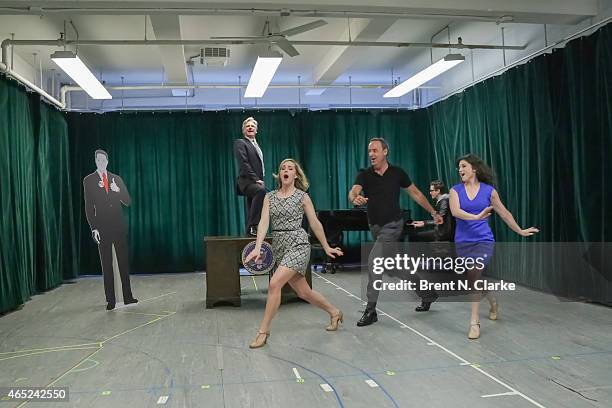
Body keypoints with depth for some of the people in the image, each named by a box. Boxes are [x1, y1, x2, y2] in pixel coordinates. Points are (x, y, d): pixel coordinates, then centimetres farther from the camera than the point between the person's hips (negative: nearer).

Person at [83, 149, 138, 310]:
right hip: (102, 228, -2)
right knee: (106, 264, 1)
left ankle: (128, 296, 13)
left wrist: (118, 191, -11)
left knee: (124, 261, 5)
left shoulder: (116, 179, 10)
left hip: (119, 226, 2)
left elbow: (128, 202, 7)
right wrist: (93, 228, -7)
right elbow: (89, 207, 0)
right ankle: (110, 300, 6)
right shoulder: (89, 180, 3)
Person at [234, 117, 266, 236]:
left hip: (255, 181, 9)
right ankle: (253, 225, -35)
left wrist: (259, 179, 15)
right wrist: (255, 178, -20)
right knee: (261, 190, -35)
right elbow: (243, 163, -14)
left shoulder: (256, 145, 25)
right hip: (247, 181, -9)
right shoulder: (240, 143, -2)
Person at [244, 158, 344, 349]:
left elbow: (315, 224, 4)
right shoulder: (269, 197, 8)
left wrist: (326, 247, 10)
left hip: (298, 245, -5)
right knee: (304, 292, 12)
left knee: (274, 284, -19)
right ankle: (334, 312, 36)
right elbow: (264, 222, -3)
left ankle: (263, 331, -7)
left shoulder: (302, 196, -1)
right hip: (279, 247, 5)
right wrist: (257, 247, -17)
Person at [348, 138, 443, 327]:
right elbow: (353, 191, -23)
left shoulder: (397, 173, -6)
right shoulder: (365, 175, -4)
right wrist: (355, 198, -48)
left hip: (393, 225, -4)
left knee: (374, 261, -20)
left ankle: (371, 310, -14)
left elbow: (416, 193, 5)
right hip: (375, 226, 4)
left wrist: (434, 213, 8)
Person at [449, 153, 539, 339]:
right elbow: (455, 211, -18)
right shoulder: (455, 190, 1)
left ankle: (474, 322, -14)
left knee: (475, 274, -21)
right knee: (474, 279, 15)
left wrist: (520, 231, 19)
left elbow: (504, 213, 12)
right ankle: (493, 302, 47)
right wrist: (475, 217, -33)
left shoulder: (489, 190, 1)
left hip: (483, 240, -2)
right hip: (462, 242, 3)